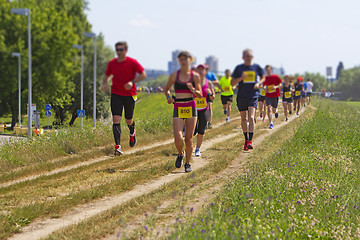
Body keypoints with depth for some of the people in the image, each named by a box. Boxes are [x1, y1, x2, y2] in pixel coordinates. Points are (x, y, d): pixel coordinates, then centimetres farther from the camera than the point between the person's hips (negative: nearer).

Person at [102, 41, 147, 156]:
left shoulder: (132, 62, -7)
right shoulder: (112, 63, 4)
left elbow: (143, 75, -7)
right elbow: (106, 75, 19)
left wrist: (132, 82, -21)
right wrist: (104, 83, -3)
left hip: (129, 94, -1)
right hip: (116, 94, 1)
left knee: (128, 120, 10)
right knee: (116, 119, -14)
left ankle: (132, 133, 48)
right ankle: (117, 147, -16)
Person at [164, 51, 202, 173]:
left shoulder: (195, 76, 2)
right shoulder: (174, 75, 4)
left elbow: (200, 94, 5)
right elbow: (166, 88, 19)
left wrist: (193, 90, -16)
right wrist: (168, 97, -1)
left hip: (191, 108, 0)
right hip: (178, 109, 0)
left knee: (189, 139, 0)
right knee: (178, 138, -13)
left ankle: (187, 163, 16)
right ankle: (180, 154, 18)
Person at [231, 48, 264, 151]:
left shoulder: (256, 67, 5)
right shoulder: (239, 68, 3)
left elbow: (263, 77, 21)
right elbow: (232, 83, 4)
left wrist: (258, 83, 0)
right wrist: (240, 78, -14)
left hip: (253, 96, -1)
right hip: (241, 96, 1)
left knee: (251, 117, -17)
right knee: (243, 119, 8)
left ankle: (250, 141, -20)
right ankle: (246, 140, 24)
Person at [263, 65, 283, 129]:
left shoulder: (276, 77, -4)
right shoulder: (265, 78, 2)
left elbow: (280, 84, 0)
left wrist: (276, 87, -19)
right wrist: (265, 89, -7)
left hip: (275, 96, -1)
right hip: (268, 96, 1)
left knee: (274, 111, 6)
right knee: (269, 109, -15)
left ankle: (276, 111, 46)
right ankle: (271, 123, -10)